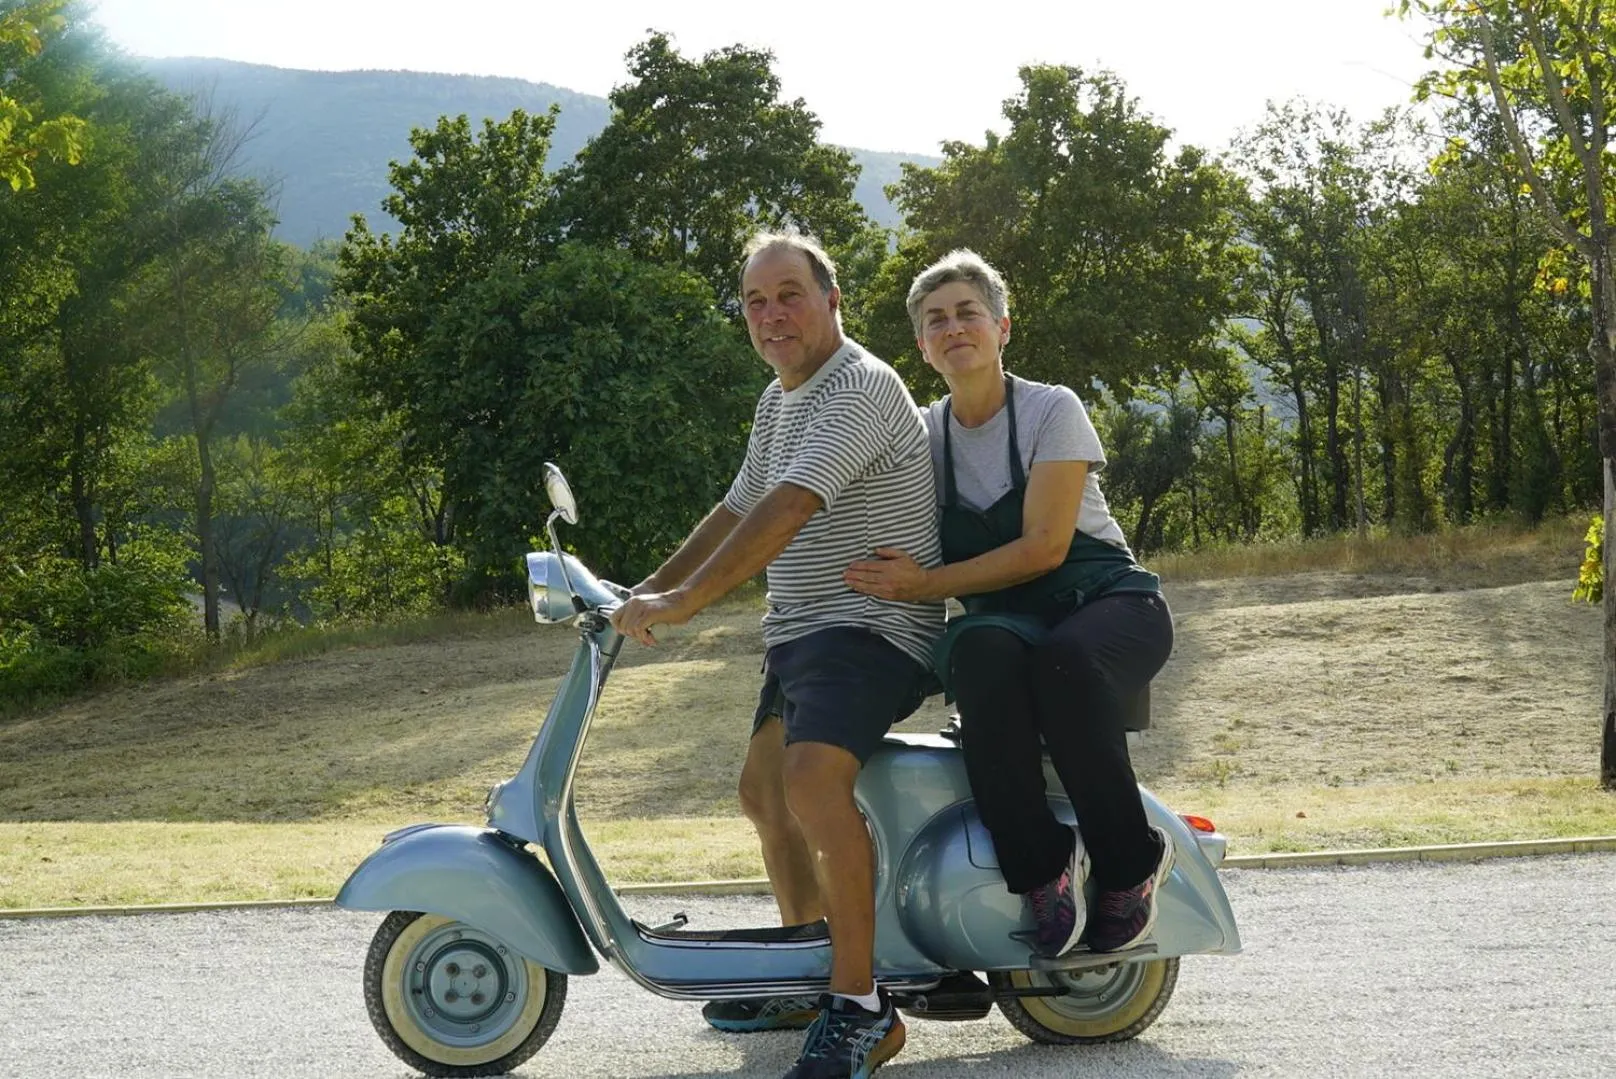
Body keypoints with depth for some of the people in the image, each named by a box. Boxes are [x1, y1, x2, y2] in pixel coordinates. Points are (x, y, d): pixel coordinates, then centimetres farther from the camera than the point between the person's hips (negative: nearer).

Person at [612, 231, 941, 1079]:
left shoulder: (861, 388, -16)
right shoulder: (779, 400, 17)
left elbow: (784, 512, -26)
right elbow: (737, 509, 25)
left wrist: (681, 603, -29)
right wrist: (648, 588, 19)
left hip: (874, 627, -11)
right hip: (798, 630, 11)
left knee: (813, 776, -31)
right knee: (764, 790, 20)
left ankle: (863, 1010, -26)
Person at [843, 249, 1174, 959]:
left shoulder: (1052, 410, -4)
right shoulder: (924, 433, 10)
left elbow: (1044, 547, -13)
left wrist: (928, 585, -20)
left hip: (1105, 600, -2)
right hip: (1002, 616, 2)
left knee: (1060, 661, -40)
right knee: (979, 651, -37)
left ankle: (1130, 863, -21)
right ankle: (1040, 865, -32)